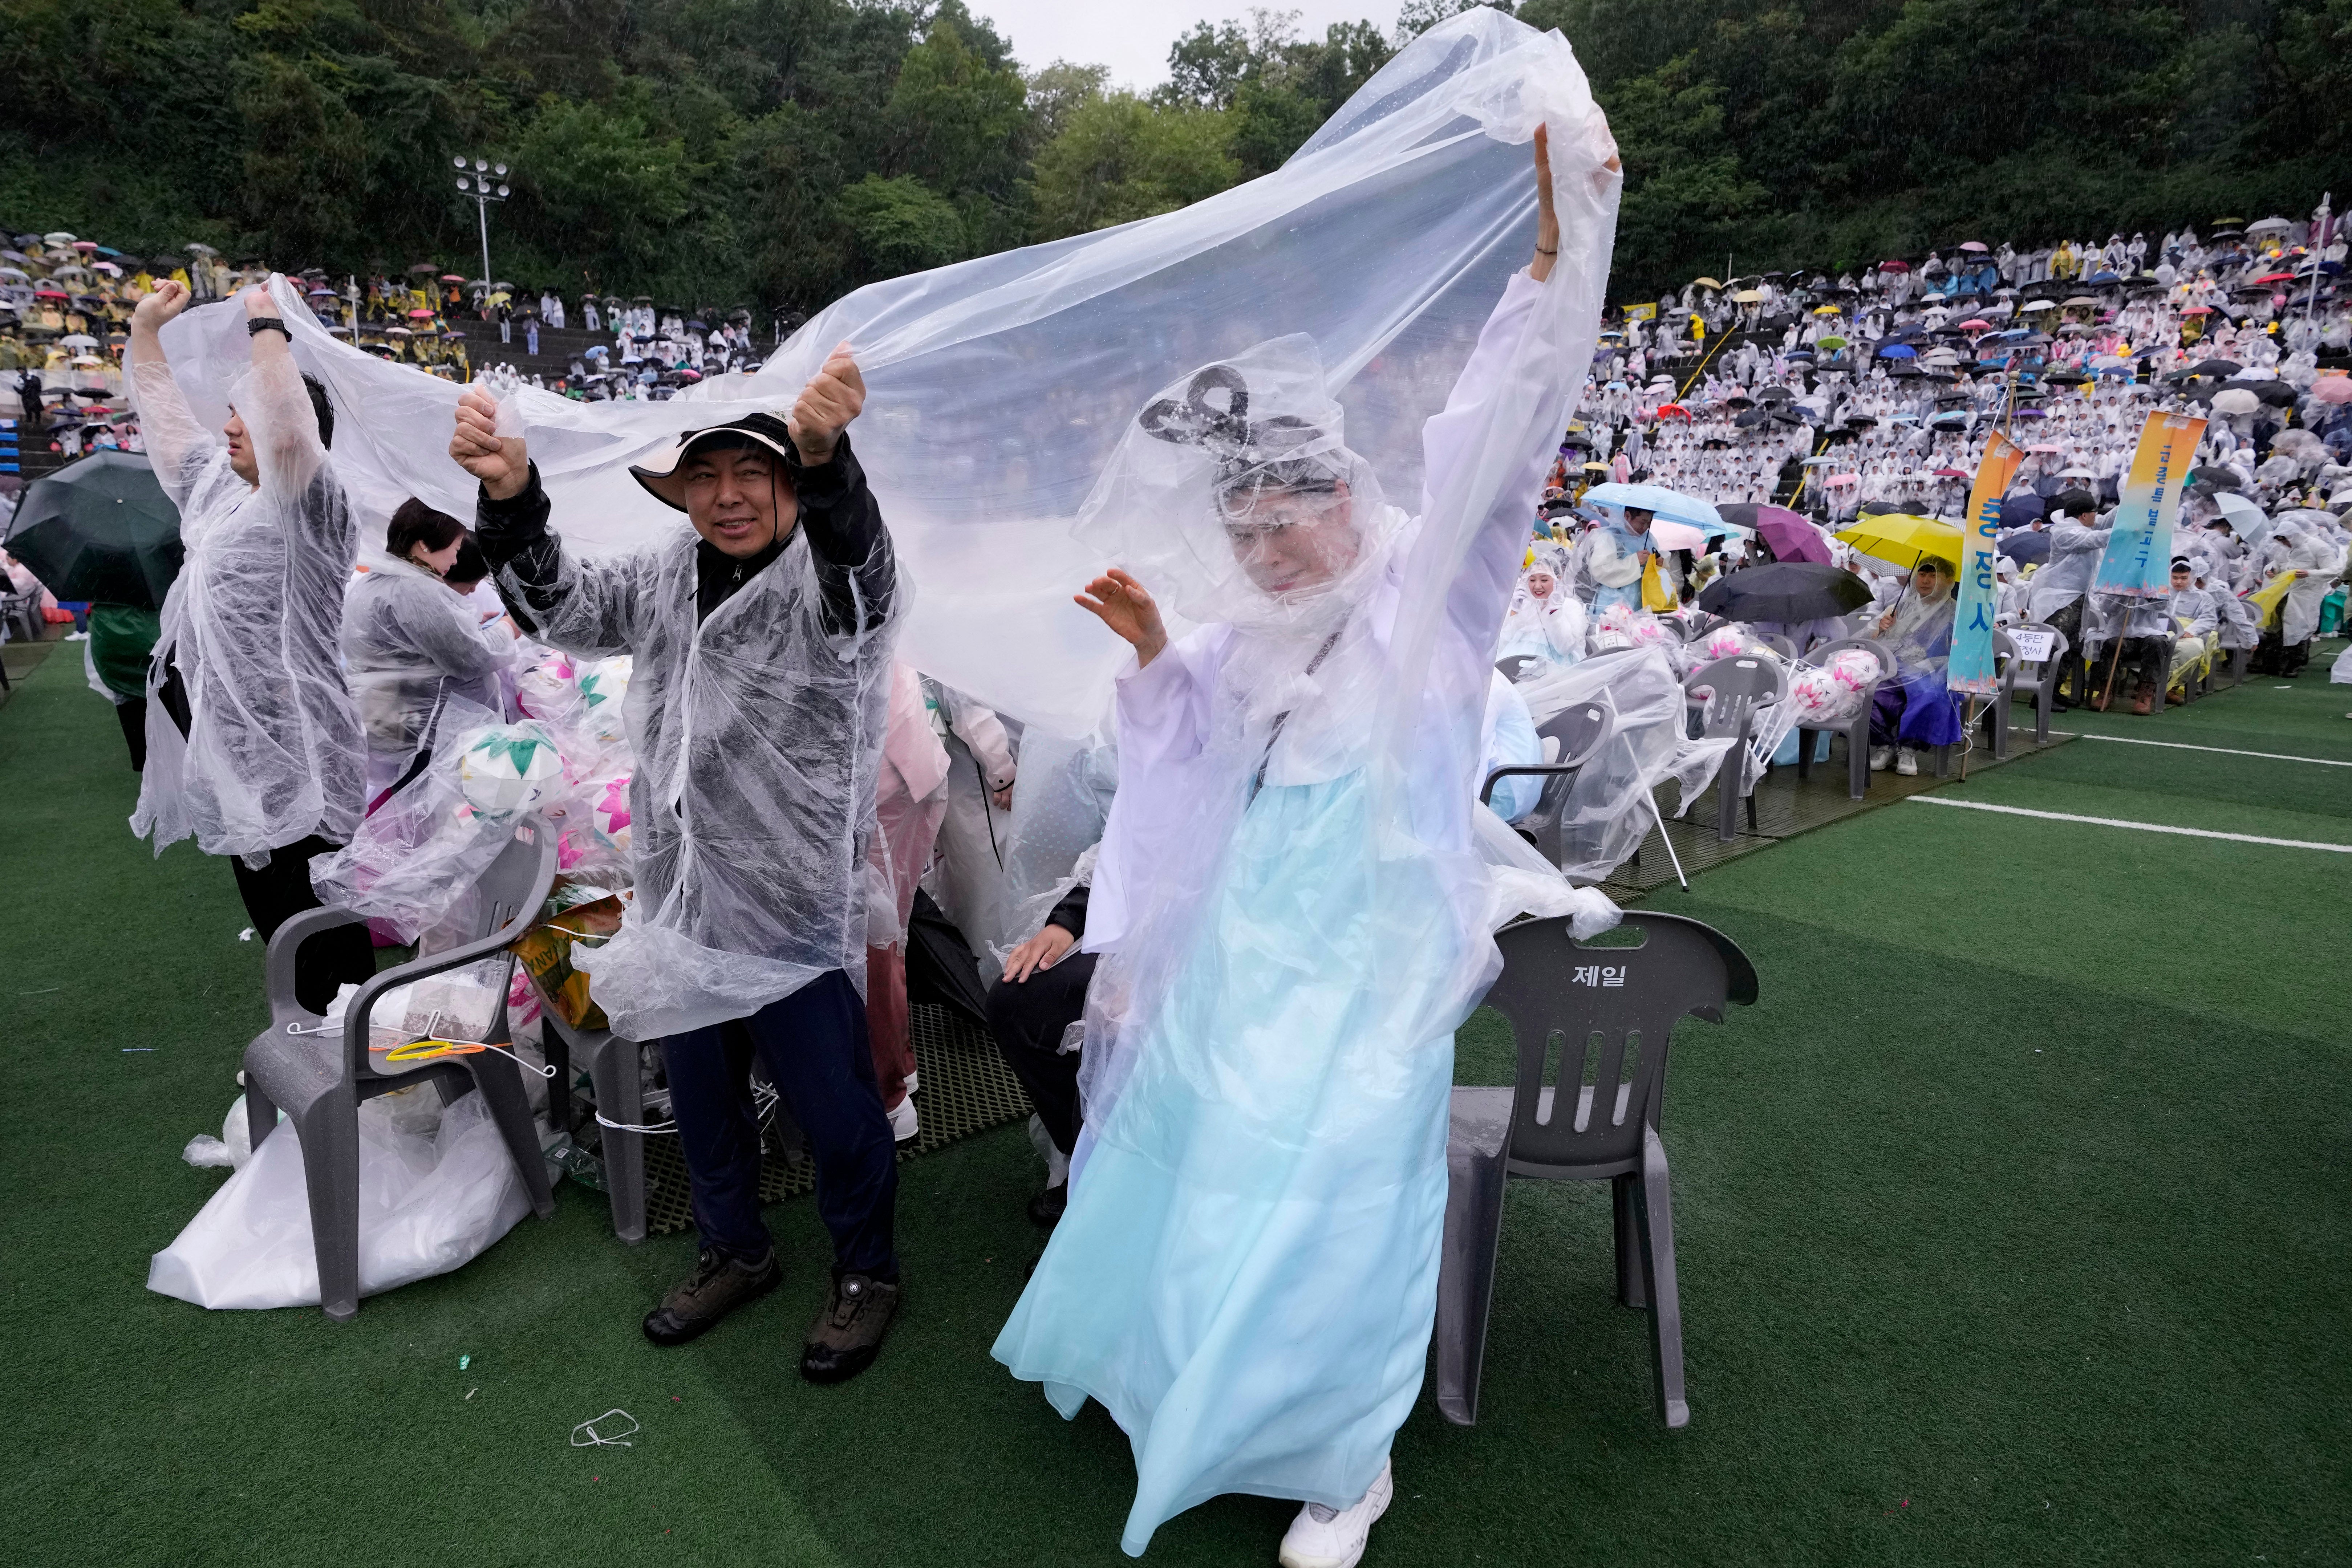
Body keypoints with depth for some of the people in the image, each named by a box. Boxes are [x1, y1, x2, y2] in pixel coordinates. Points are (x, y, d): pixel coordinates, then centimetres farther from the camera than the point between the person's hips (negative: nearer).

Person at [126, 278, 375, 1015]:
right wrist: (145, 329, 29)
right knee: (274, 917, 18)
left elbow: (289, 434, -30)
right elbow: (166, 421, 29)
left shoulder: (309, 508, -11)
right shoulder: (217, 489, 16)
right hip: (233, 753, 10)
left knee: (317, 933, -6)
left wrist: (266, 328, -21)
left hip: (291, 755, -10)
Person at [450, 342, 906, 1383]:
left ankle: (866, 1270, 33)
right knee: (699, 1096, 22)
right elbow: (564, 609, 3)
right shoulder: (671, 573, 6)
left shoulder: (829, 579, -14)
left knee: (832, 1106, 7)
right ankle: (736, 1251, 46)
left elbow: (854, 562, -37)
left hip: (794, 913, -6)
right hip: (681, 903, 7)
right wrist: (511, 498, -17)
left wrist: (825, 458, -60)